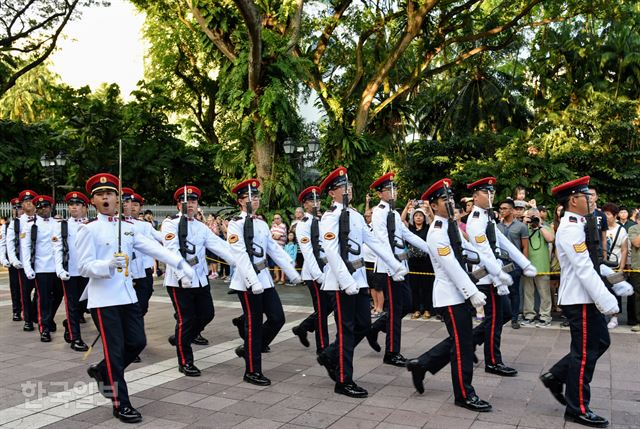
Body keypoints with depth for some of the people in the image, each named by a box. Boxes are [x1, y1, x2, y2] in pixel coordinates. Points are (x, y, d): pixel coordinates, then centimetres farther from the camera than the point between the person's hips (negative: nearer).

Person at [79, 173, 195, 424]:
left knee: (137, 342, 9)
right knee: (115, 350, -2)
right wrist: (109, 265, -30)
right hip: (103, 299, -6)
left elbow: (154, 248, 3)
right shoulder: (89, 229, -6)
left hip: (127, 295, 6)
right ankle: (121, 405, 11)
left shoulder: (128, 227, 10)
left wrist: (180, 264, -7)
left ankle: (102, 371, 35)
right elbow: (84, 267, -12)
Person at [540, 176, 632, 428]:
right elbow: (585, 270, -25)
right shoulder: (570, 228, -20)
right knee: (585, 353, 0)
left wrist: (618, 284, 14)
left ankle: (555, 377, 26)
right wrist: (607, 303, -24)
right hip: (579, 300, -10)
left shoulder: (578, 225, 12)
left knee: (600, 343, 19)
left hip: (587, 298, 10)